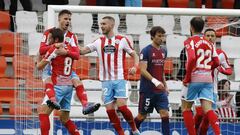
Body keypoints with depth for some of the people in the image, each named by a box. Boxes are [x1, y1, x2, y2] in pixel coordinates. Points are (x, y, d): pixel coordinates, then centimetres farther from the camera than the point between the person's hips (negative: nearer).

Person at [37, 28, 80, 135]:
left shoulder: (54, 49, -10)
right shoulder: (71, 48, 7)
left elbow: (39, 66, -4)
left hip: (58, 86, -8)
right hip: (69, 86, 8)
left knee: (43, 111, -13)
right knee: (65, 118, 18)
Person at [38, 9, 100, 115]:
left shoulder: (72, 36, 6)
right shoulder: (49, 33, 0)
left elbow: (76, 54, -7)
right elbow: (41, 50, -9)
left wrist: (66, 52, -28)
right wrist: (54, 46, -24)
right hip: (50, 65, -3)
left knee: (78, 82, -16)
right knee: (48, 79, -33)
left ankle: (85, 105, -24)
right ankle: (53, 101, -55)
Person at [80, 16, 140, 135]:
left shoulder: (122, 40, 1)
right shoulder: (99, 42, 9)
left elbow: (134, 55, 5)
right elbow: (82, 51, 3)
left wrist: (135, 67, -14)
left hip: (119, 79, -4)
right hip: (106, 80, 4)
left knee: (121, 106, -15)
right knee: (110, 110, -2)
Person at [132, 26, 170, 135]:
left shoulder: (164, 51, 11)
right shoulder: (146, 51, -10)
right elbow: (143, 70, -18)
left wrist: (165, 85, 18)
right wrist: (155, 81, -29)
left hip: (160, 90, 5)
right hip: (147, 90, -5)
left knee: (165, 114, -6)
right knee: (142, 116, 5)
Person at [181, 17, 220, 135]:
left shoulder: (190, 41, -5)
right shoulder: (209, 43, 13)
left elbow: (192, 58, -20)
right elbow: (216, 62, 10)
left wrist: (187, 78, -13)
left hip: (194, 77, -5)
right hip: (208, 78, 5)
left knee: (186, 107, 12)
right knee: (207, 109, -2)